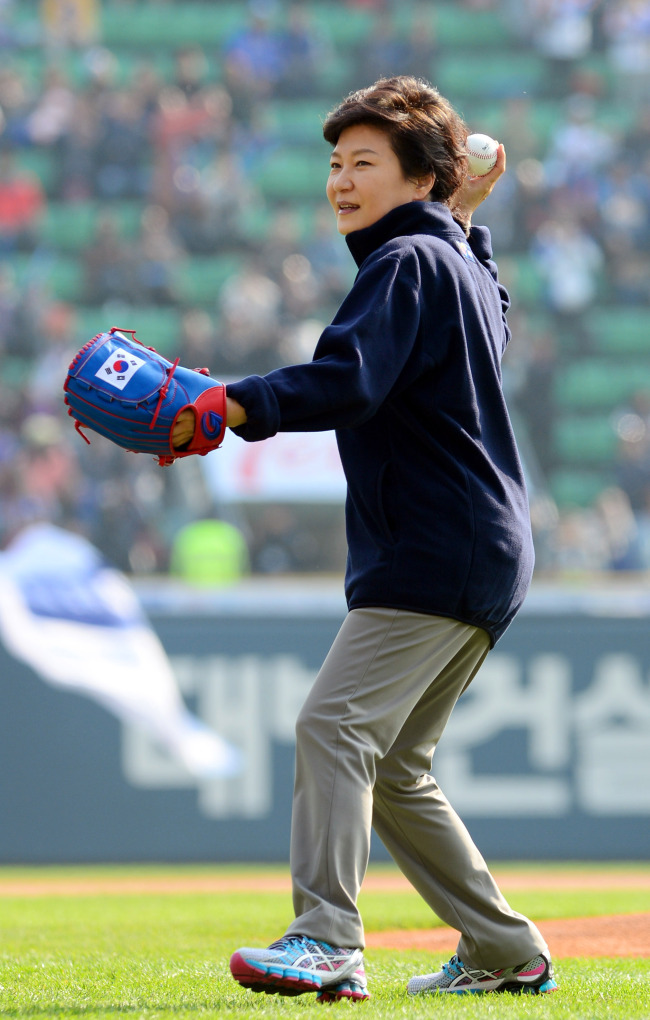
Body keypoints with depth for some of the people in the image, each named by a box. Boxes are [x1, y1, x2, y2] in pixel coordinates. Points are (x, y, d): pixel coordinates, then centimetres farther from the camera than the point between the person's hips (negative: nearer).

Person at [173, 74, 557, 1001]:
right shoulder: (462, 261, 20)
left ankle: (325, 942, -31)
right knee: (393, 768, 14)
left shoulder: (406, 262, -10)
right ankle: (505, 952, 17)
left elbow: (348, 379, -27)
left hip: (435, 553, -11)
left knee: (336, 725, -20)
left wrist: (235, 406, -40)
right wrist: (464, 222, 39)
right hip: (487, 555, 11)